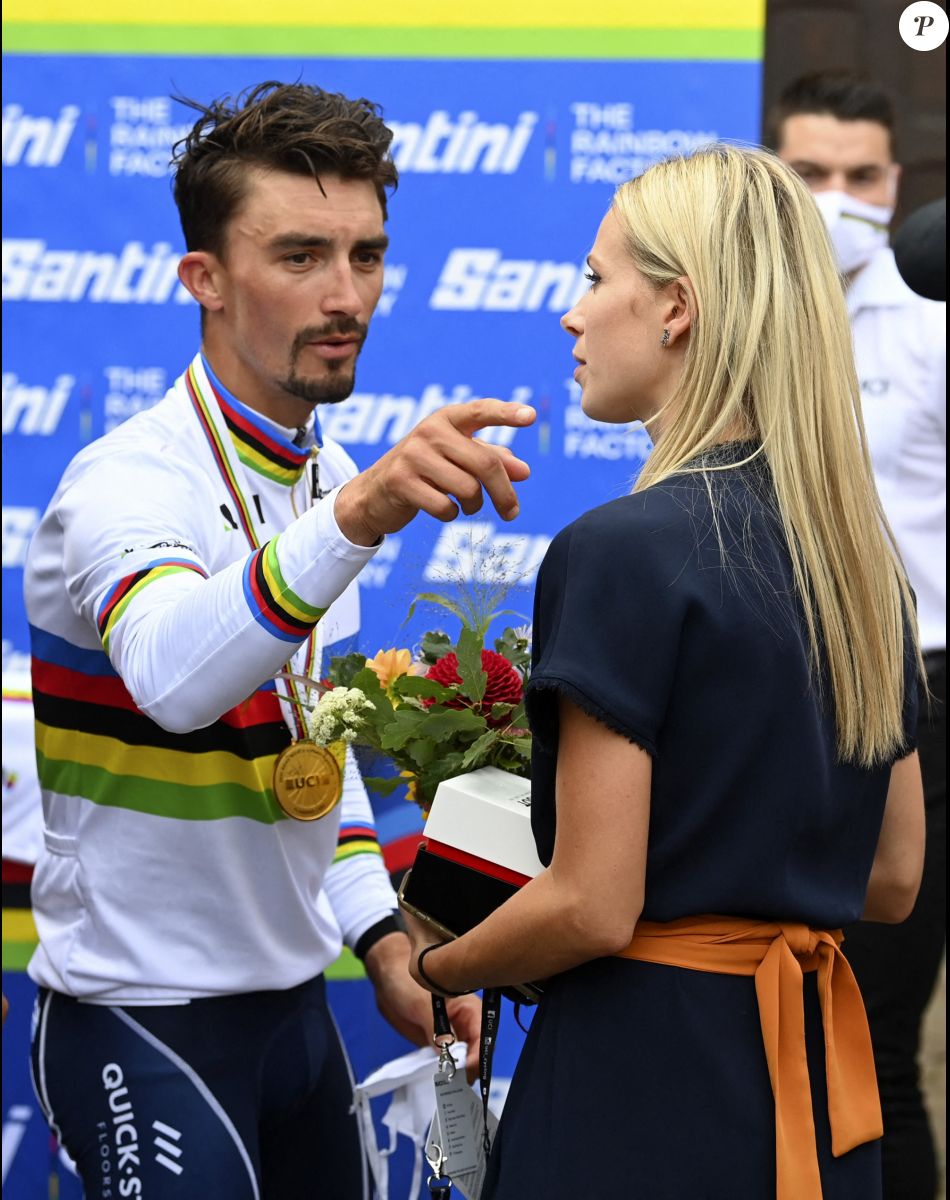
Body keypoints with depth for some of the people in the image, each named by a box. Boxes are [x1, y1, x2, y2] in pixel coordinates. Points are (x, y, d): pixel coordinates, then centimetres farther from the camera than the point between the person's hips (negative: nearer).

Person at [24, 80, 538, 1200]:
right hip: (144, 1013, -8)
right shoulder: (127, 483, -19)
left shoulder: (328, 480, 7)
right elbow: (173, 677, -43)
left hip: (293, 1003, 8)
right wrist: (354, 517, -56)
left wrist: (383, 939, 9)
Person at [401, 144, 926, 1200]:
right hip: (815, 1071, 8)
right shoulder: (861, 553, 7)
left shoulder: (623, 552, -16)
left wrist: (436, 966, 0)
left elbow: (592, 908, -17)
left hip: (647, 1083, -8)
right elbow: (892, 878, 13)